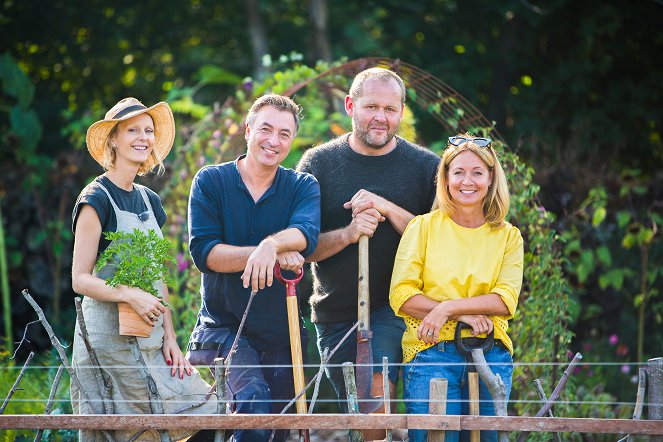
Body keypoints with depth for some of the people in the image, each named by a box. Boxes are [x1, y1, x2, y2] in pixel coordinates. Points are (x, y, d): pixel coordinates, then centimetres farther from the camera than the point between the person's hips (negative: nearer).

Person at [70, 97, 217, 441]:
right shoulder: (96, 200, -8)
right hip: (108, 335, -7)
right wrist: (129, 295, -25)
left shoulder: (149, 201, 15)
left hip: (149, 339, 7)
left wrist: (169, 337, 8)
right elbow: (81, 279, -11)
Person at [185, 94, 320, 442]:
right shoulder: (211, 181, 0)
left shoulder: (303, 187, 5)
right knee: (253, 398, -28)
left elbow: (306, 234, -17)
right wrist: (273, 255, -22)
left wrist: (271, 244, -40)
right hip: (224, 328, -3)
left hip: (282, 332, 3)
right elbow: (203, 251, -13)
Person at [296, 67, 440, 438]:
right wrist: (347, 234, -22)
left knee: (377, 386, -27)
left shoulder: (426, 167, 0)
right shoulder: (318, 164, 2)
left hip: (397, 307, -2)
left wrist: (388, 209, -19)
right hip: (336, 310, 2)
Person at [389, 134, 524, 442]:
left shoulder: (509, 237, 11)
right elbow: (401, 296, -3)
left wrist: (449, 307, -15)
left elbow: (506, 300, -2)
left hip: (491, 355, 2)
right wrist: (464, 315, -11)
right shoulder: (424, 227, 5)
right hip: (431, 352, -2)